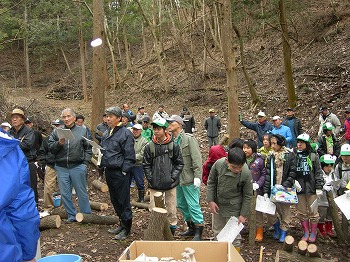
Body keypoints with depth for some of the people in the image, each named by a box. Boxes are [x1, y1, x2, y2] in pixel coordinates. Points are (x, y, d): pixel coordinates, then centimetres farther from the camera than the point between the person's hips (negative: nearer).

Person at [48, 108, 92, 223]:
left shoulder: (82, 131, 5)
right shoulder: (56, 132, 7)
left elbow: (88, 148, 5)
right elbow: (50, 148, 4)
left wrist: (85, 163, -3)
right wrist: (59, 143, -15)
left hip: (78, 166, -2)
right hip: (61, 167, 2)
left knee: (82, 192, 6)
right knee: (65, 194, 9)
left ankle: (86, 215, 19)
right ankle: (72, 216, 22)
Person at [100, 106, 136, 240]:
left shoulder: (125, 133, -12)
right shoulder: (106, 134, 13)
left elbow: (129, 156, -13)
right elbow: (102, 150, 25)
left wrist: (124, 171, -16)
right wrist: (102, 164, 11)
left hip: (120, 173, -8)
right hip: (109, 171, 9)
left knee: (123, 201, 1)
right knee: (114, 200, 17)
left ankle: (126, 228, 13)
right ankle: (122, 223, 32)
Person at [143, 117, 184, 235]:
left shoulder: (173, 145, -3)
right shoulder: (149, 146, -1)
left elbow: (179, 163, 3)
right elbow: (146, 165, 4)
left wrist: (173, 177, -6)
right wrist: (150, 179, -4)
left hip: (170, 184, 0)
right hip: (155, 185, 1)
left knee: (171, 209, 10)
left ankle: (172, 230, 28)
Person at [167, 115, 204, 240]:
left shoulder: (189, 139, -11)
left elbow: (196, 159, -15)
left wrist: (197, 176, -20)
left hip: (189, 179, -8)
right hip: (178, 179, 8)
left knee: (193, 205, -3)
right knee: (181, 204, 16)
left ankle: (199, 232, 10)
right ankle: (191, 227, 32)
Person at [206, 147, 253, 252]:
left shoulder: (246, 173, -25)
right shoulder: (218, 164, -22)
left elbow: (247, 195, -10)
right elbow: (211, 182, -4)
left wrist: (243, 214, -7)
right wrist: (210, 201, -7)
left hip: (233, 208, -3)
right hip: (217, 205, 3)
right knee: (217, 232, 21)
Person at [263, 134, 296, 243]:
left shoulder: (290, 155, -5)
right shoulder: (271, 157, 3)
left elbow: (292, 174, -7)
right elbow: (267, 175, 0)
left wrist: (284, 185, -16)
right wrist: (266, 191, -6)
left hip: (285, 189, -2)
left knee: (285, 211, 6)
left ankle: (283, 231, 24)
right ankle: (277, 228, 29)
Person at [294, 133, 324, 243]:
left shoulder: (313, 156, -1)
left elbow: (318, 173, -1)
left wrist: (319, 187, -6)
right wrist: (294, 181, -13)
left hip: (311, 188, -2)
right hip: (299, 188, 2)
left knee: (313, 212, 6)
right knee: (302, 212, 11)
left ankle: (313, 233, 22)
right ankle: (306, 232, 24)